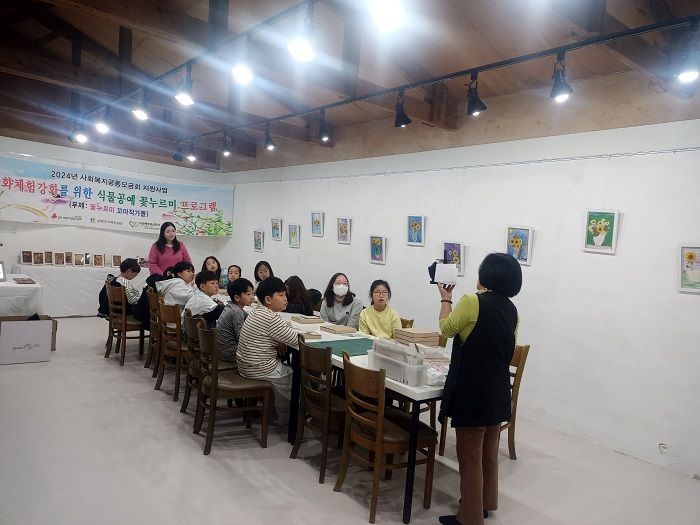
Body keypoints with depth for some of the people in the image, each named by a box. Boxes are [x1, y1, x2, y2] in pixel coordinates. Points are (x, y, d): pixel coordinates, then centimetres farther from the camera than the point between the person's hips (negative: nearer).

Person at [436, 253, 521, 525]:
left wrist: (445, 299, 8)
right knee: (489, 451, 22)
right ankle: (485, 502, 38)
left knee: (470, 455, 5)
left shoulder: (473, 301, -18)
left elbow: (446, 328, -5)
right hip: (498, 391, 8)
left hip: (472, 391, -7)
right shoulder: (511, 310, 4)